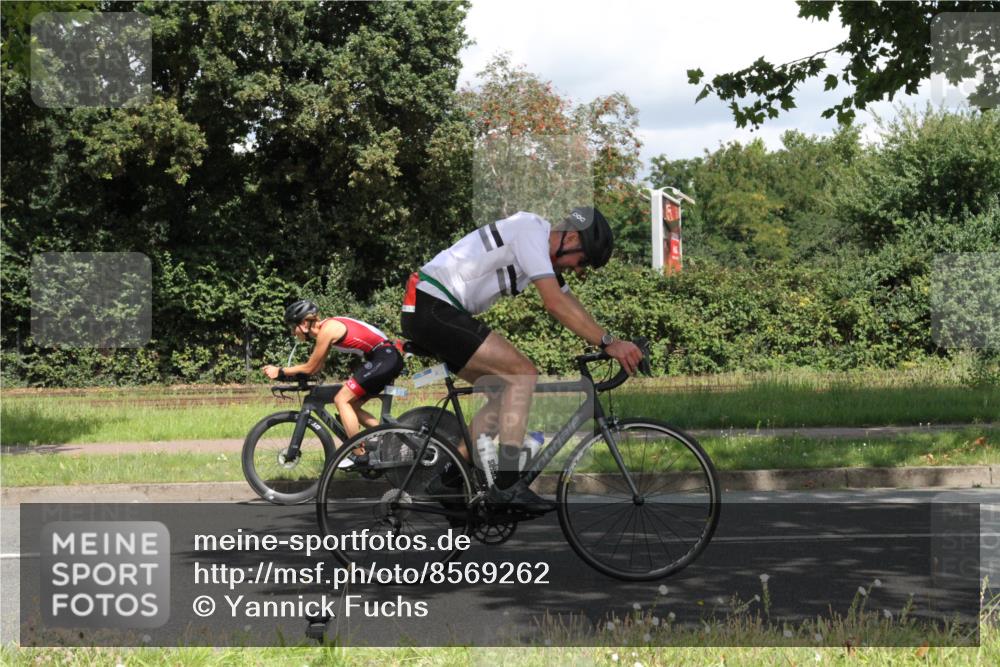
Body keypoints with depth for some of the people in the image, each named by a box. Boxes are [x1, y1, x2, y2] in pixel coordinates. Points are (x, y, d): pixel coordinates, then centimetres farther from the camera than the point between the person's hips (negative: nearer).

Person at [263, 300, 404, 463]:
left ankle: (360, 456, -9)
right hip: (390, 358, 10)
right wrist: (287, 374, 14)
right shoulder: (328, 327, 15)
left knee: (341, 400, -8)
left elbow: (310, 368, -8)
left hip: (383, 358, -10)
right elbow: (317, 367, 20)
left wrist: (280, 372, 0)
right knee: (350, 404, 14)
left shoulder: (326, 330, -13)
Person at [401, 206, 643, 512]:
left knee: (503, 394, 12)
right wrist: (608, 342, -21)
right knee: (523, 374, -14)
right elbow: (555, 304, -22)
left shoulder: (544, 253, 17)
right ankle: (508, 484, -16)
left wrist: (618, 347, 8)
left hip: (427, 313, 11)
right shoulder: (531, 231, -14)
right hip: (433, 311, -11)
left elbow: (573, 308, 18)